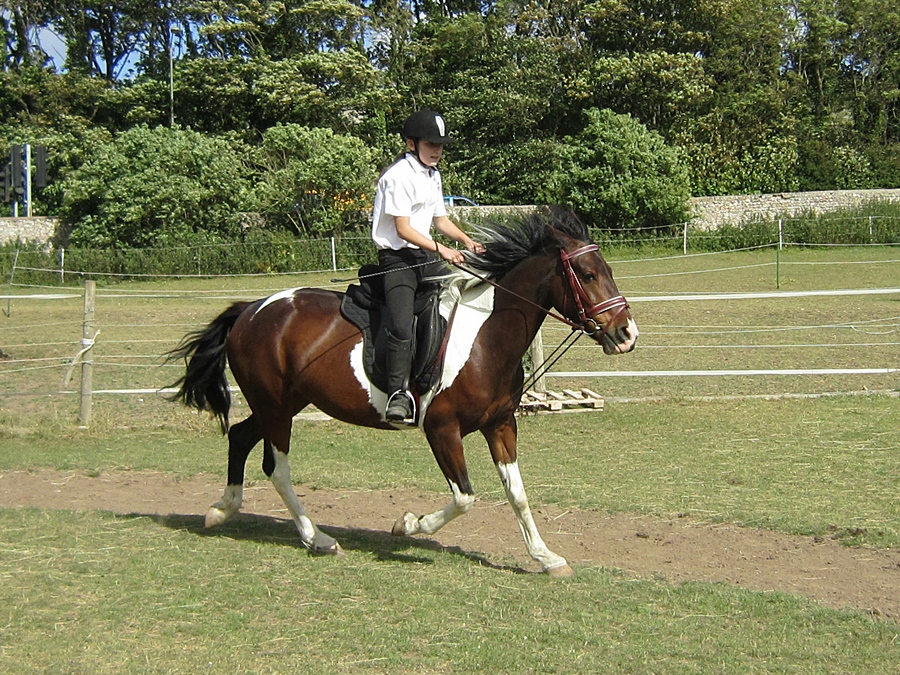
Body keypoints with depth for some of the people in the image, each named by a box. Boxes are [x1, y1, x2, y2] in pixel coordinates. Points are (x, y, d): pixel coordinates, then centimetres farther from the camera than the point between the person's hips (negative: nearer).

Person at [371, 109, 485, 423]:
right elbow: (403, 229, -16)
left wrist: (466, 240, 5)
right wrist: (441, 249, -22)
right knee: (401, 327, -23)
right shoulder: (399, 175, -12)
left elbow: (440, 220, 22)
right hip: (397, 258, -9)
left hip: (426, 257, 9)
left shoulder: (433, 176, 16)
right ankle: (398, 395, -20)